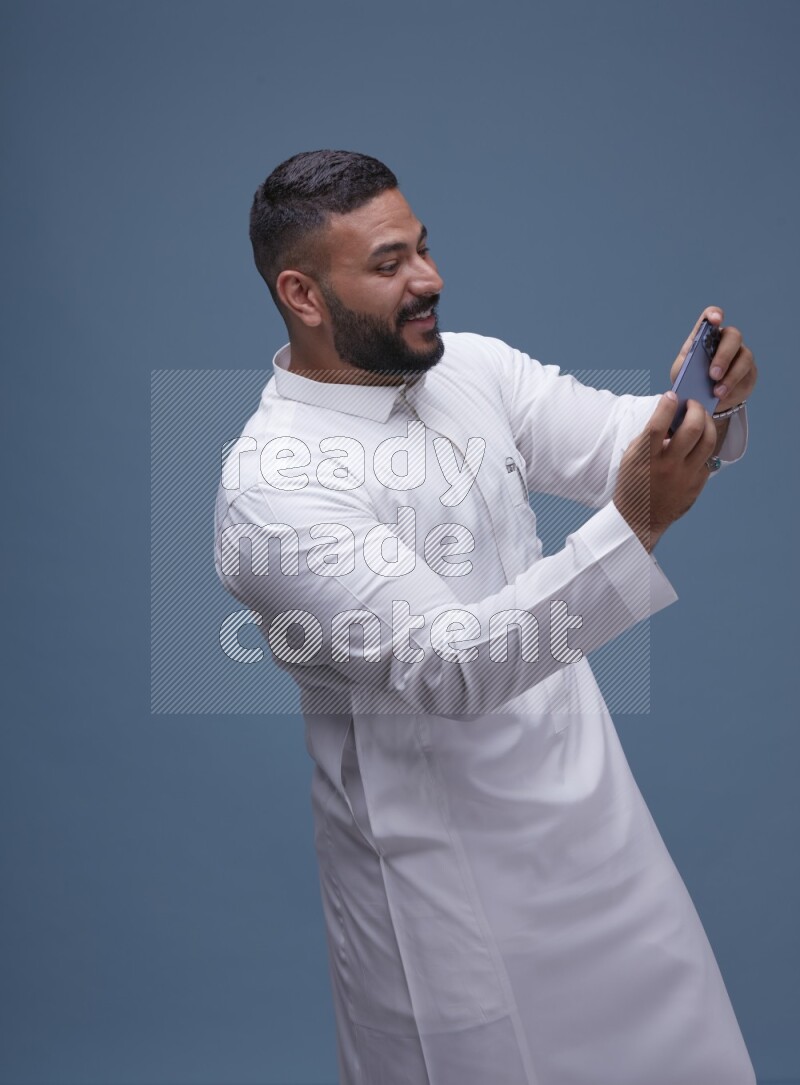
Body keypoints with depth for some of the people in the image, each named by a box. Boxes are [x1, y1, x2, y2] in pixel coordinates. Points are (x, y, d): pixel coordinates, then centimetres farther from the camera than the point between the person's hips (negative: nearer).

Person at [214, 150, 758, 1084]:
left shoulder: (473, 367, 1)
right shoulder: (270, 487, -21)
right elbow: (446, 666, -29)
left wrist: (708, 408, -21)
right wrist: (635, 526, -38)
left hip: (588, 799, 7)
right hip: (447, 874, -6)